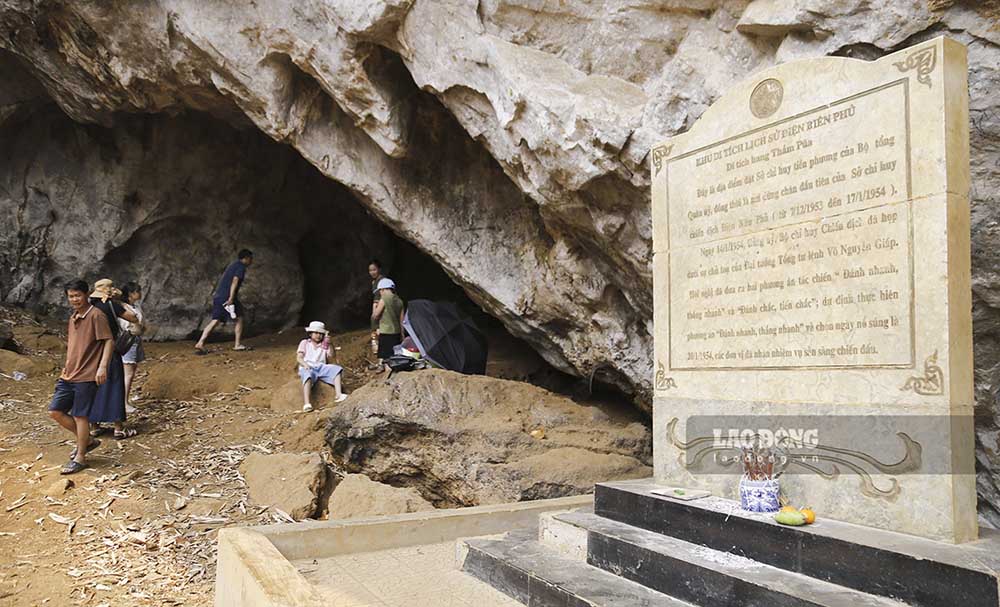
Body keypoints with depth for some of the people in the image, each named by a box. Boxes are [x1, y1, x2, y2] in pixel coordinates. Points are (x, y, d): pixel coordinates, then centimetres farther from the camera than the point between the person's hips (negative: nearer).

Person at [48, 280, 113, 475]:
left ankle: (80, 457, 11)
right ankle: (87, 441, 23)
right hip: (69, 375, 9)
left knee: (80, 416, -2)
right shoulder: (72, 318, 15)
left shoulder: (96, 316, -11)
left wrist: (103, 366, -23)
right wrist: (67, 368, 22)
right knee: (55, 411, 8)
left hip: (86, 376, -8)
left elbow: (109, 342, -15)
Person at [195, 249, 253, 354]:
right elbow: (235, 281, -17)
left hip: (218, 296, 8)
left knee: (215, 321, 2)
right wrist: (231, 297, -24)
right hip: (227, 297, -8)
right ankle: (237, 345, 9)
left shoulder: (233, 265, 25)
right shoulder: (241, 266, -3)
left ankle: (200, 343, -9)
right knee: (239, 318, 6)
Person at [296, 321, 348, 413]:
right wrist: (305, 364, -16)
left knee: (336, 368, -24)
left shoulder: (325, 345, 26)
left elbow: (329, 361, 14)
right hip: (307, 368, -3)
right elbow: (299, 357, 8)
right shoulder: (304, 343, 21)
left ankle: (339, 395, -38)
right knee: (307, 375, -39)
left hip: (321, 367, 3)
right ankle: (306, 404, -54)